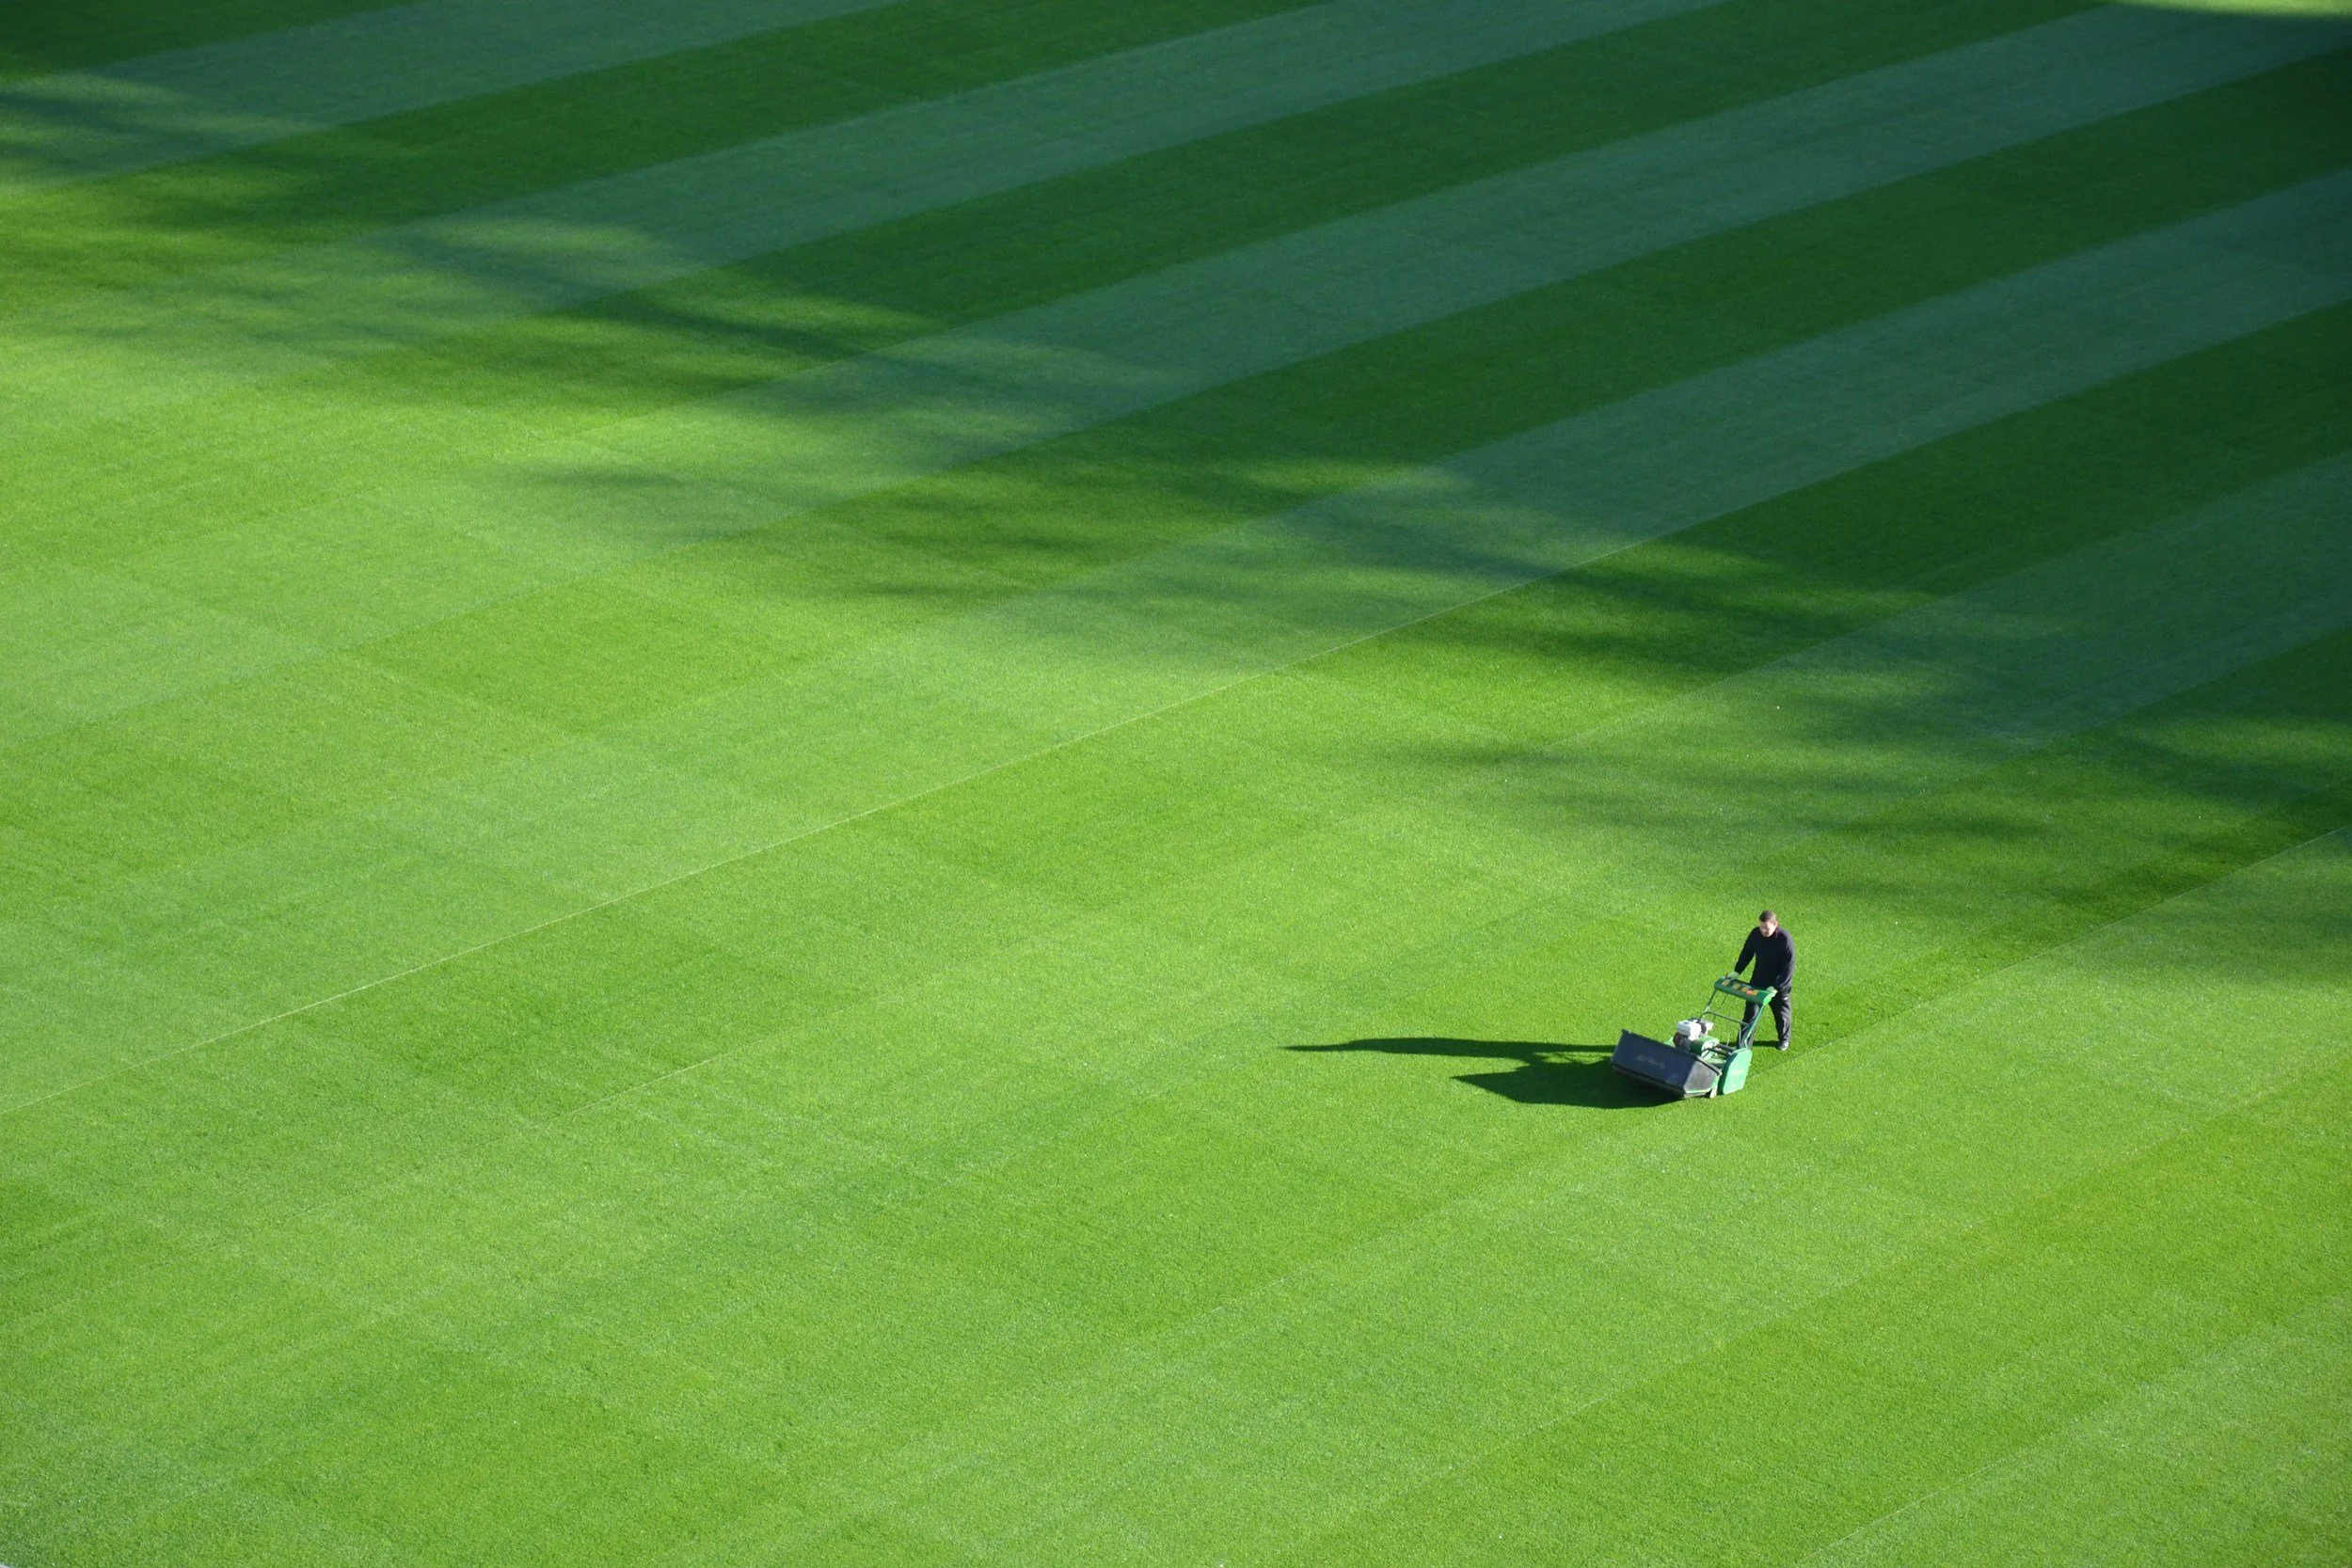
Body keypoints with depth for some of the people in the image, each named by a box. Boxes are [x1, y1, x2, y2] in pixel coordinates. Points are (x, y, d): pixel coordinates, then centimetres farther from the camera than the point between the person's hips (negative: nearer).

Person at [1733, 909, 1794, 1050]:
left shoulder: (1784, 939, -26)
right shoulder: (1755, 934, -10)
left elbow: (1789, 967, -24)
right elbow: (1747, 953, 7)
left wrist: (1776, 986, -28)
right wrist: (1737, 971, 0)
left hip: (1779, 985, -3)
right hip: (1758, 980, 3)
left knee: (1781, 1013, 17)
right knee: (1751, 1010, 1)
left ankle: (1784, 1039, 40)